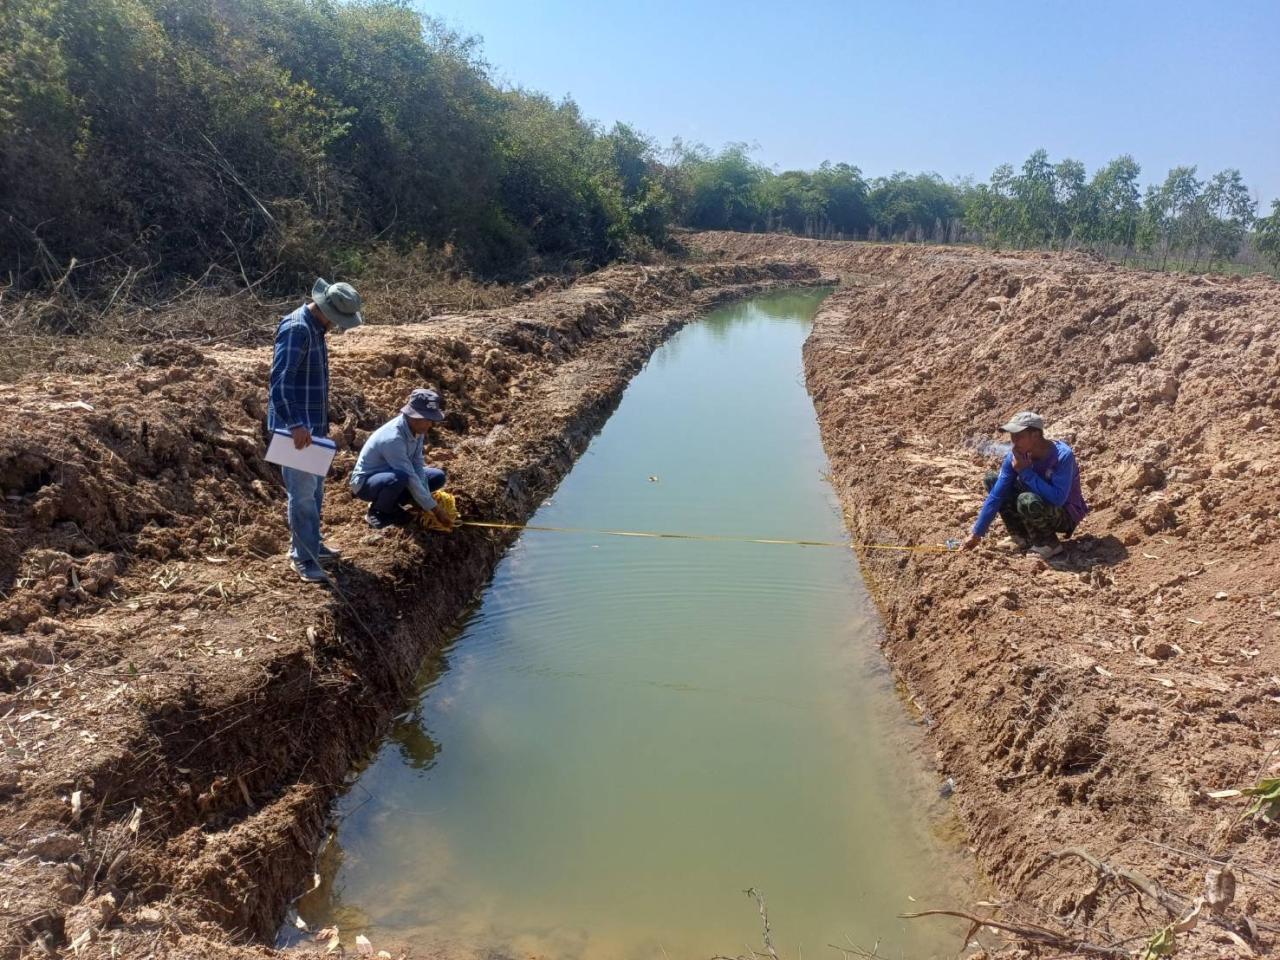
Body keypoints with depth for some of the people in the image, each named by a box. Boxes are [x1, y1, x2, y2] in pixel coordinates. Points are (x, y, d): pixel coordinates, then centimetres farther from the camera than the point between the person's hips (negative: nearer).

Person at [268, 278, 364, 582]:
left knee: (315, 488, 18)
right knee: (303, 492, -4)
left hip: (313, 424, 10)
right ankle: (303, 557, 4)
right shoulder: (296, 329, -20)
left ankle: (311, 544, 31)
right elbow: (279, 380, -30)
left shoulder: (316, 327, 10)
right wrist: (295, 424, -37)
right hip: (297, 427, -10)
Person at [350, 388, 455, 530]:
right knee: (401, 478, -38)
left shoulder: (416, 429, -11)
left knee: (439, 476, 0)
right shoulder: (393, 438, -35)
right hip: (365, 482, -8)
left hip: (392, 473, 8)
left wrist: (428, 504, -18)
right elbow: (410, 478, -32)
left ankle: (391, 505, 6)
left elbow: (417, 465, -9)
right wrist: (434, 508, -26)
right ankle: (377, 512, -10)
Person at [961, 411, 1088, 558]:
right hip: (1040, 506, 7)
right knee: (991, 480, -5)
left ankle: (1049, 545, -9)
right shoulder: (1016, 455, -13)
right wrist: (977, 534, -15)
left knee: (1028, 501, -37)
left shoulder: (1062, 455, -29)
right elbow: (996, 495, -13)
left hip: (1066, 514, -6)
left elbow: (1057, 498, -39)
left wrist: (1026, 472, -32)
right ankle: (1024, 538, 1)